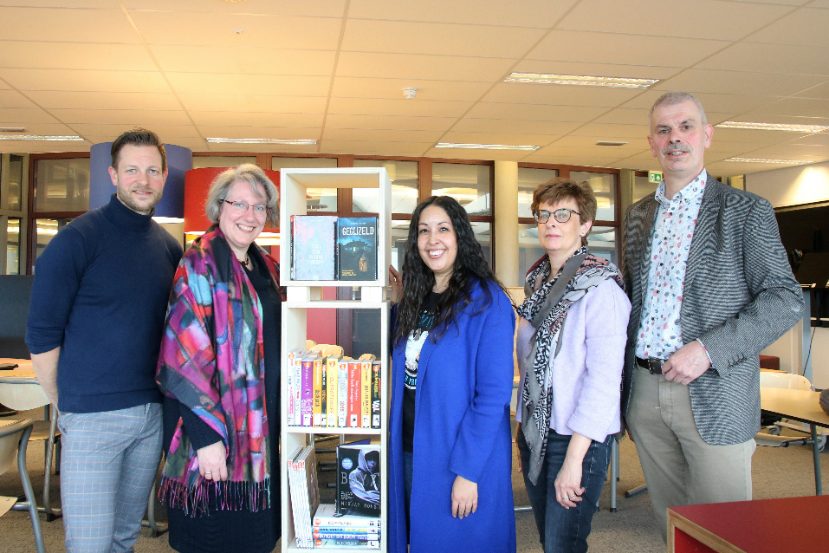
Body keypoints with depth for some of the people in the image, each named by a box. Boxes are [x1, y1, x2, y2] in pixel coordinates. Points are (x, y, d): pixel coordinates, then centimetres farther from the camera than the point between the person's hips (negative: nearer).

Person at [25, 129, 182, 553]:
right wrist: (66, 405, -4)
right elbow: (41, 335, -7)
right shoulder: (79, 239, -9)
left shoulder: (169, 247, 7)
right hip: (93, 417, -5)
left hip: (153, 415, 5)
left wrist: (164, 394, 8)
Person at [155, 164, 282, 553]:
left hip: (263, 423, 7)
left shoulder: (265, 266, 10)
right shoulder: (201, 263, -13)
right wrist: (208, 434, -22)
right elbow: (185, 354, -19)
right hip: (213, 423, -7)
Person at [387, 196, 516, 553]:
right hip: (408, 452, 7)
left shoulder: (486, 300, -14)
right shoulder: (415, 298, 7)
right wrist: (400, 301, 4)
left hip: (461, 458, -6)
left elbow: (493, 394, -17)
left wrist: (468, 470, -20)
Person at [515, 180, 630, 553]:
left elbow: (605, 378, -20)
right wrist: (522, 427, 13)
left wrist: (574, 458, -21)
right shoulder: (537, 282, 9)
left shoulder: (600, 288, -14)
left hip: (579, 437, -7)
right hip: (534, 430, 7)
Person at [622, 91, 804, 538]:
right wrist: (624, 378, 7)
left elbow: (785, 300, -8)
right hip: (645, 392, 5)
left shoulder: (746, 211, -3)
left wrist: (708, 349, -18)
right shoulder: (638, 215, 11)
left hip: (713, 396, -4)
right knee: (669, 522, 16)